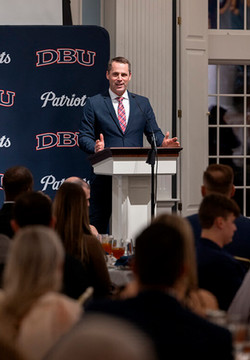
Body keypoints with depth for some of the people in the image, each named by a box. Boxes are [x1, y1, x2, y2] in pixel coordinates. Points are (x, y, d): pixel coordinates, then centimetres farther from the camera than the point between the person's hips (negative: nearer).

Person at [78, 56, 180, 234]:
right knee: (97, 227, -1)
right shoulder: (94, 103, 6)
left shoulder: (143, 103, 14)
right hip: (105, 177, -2)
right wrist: (95, 147, -20)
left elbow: (153, 133, 11)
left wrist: (163, 142, -12)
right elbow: (84, 136, 1)